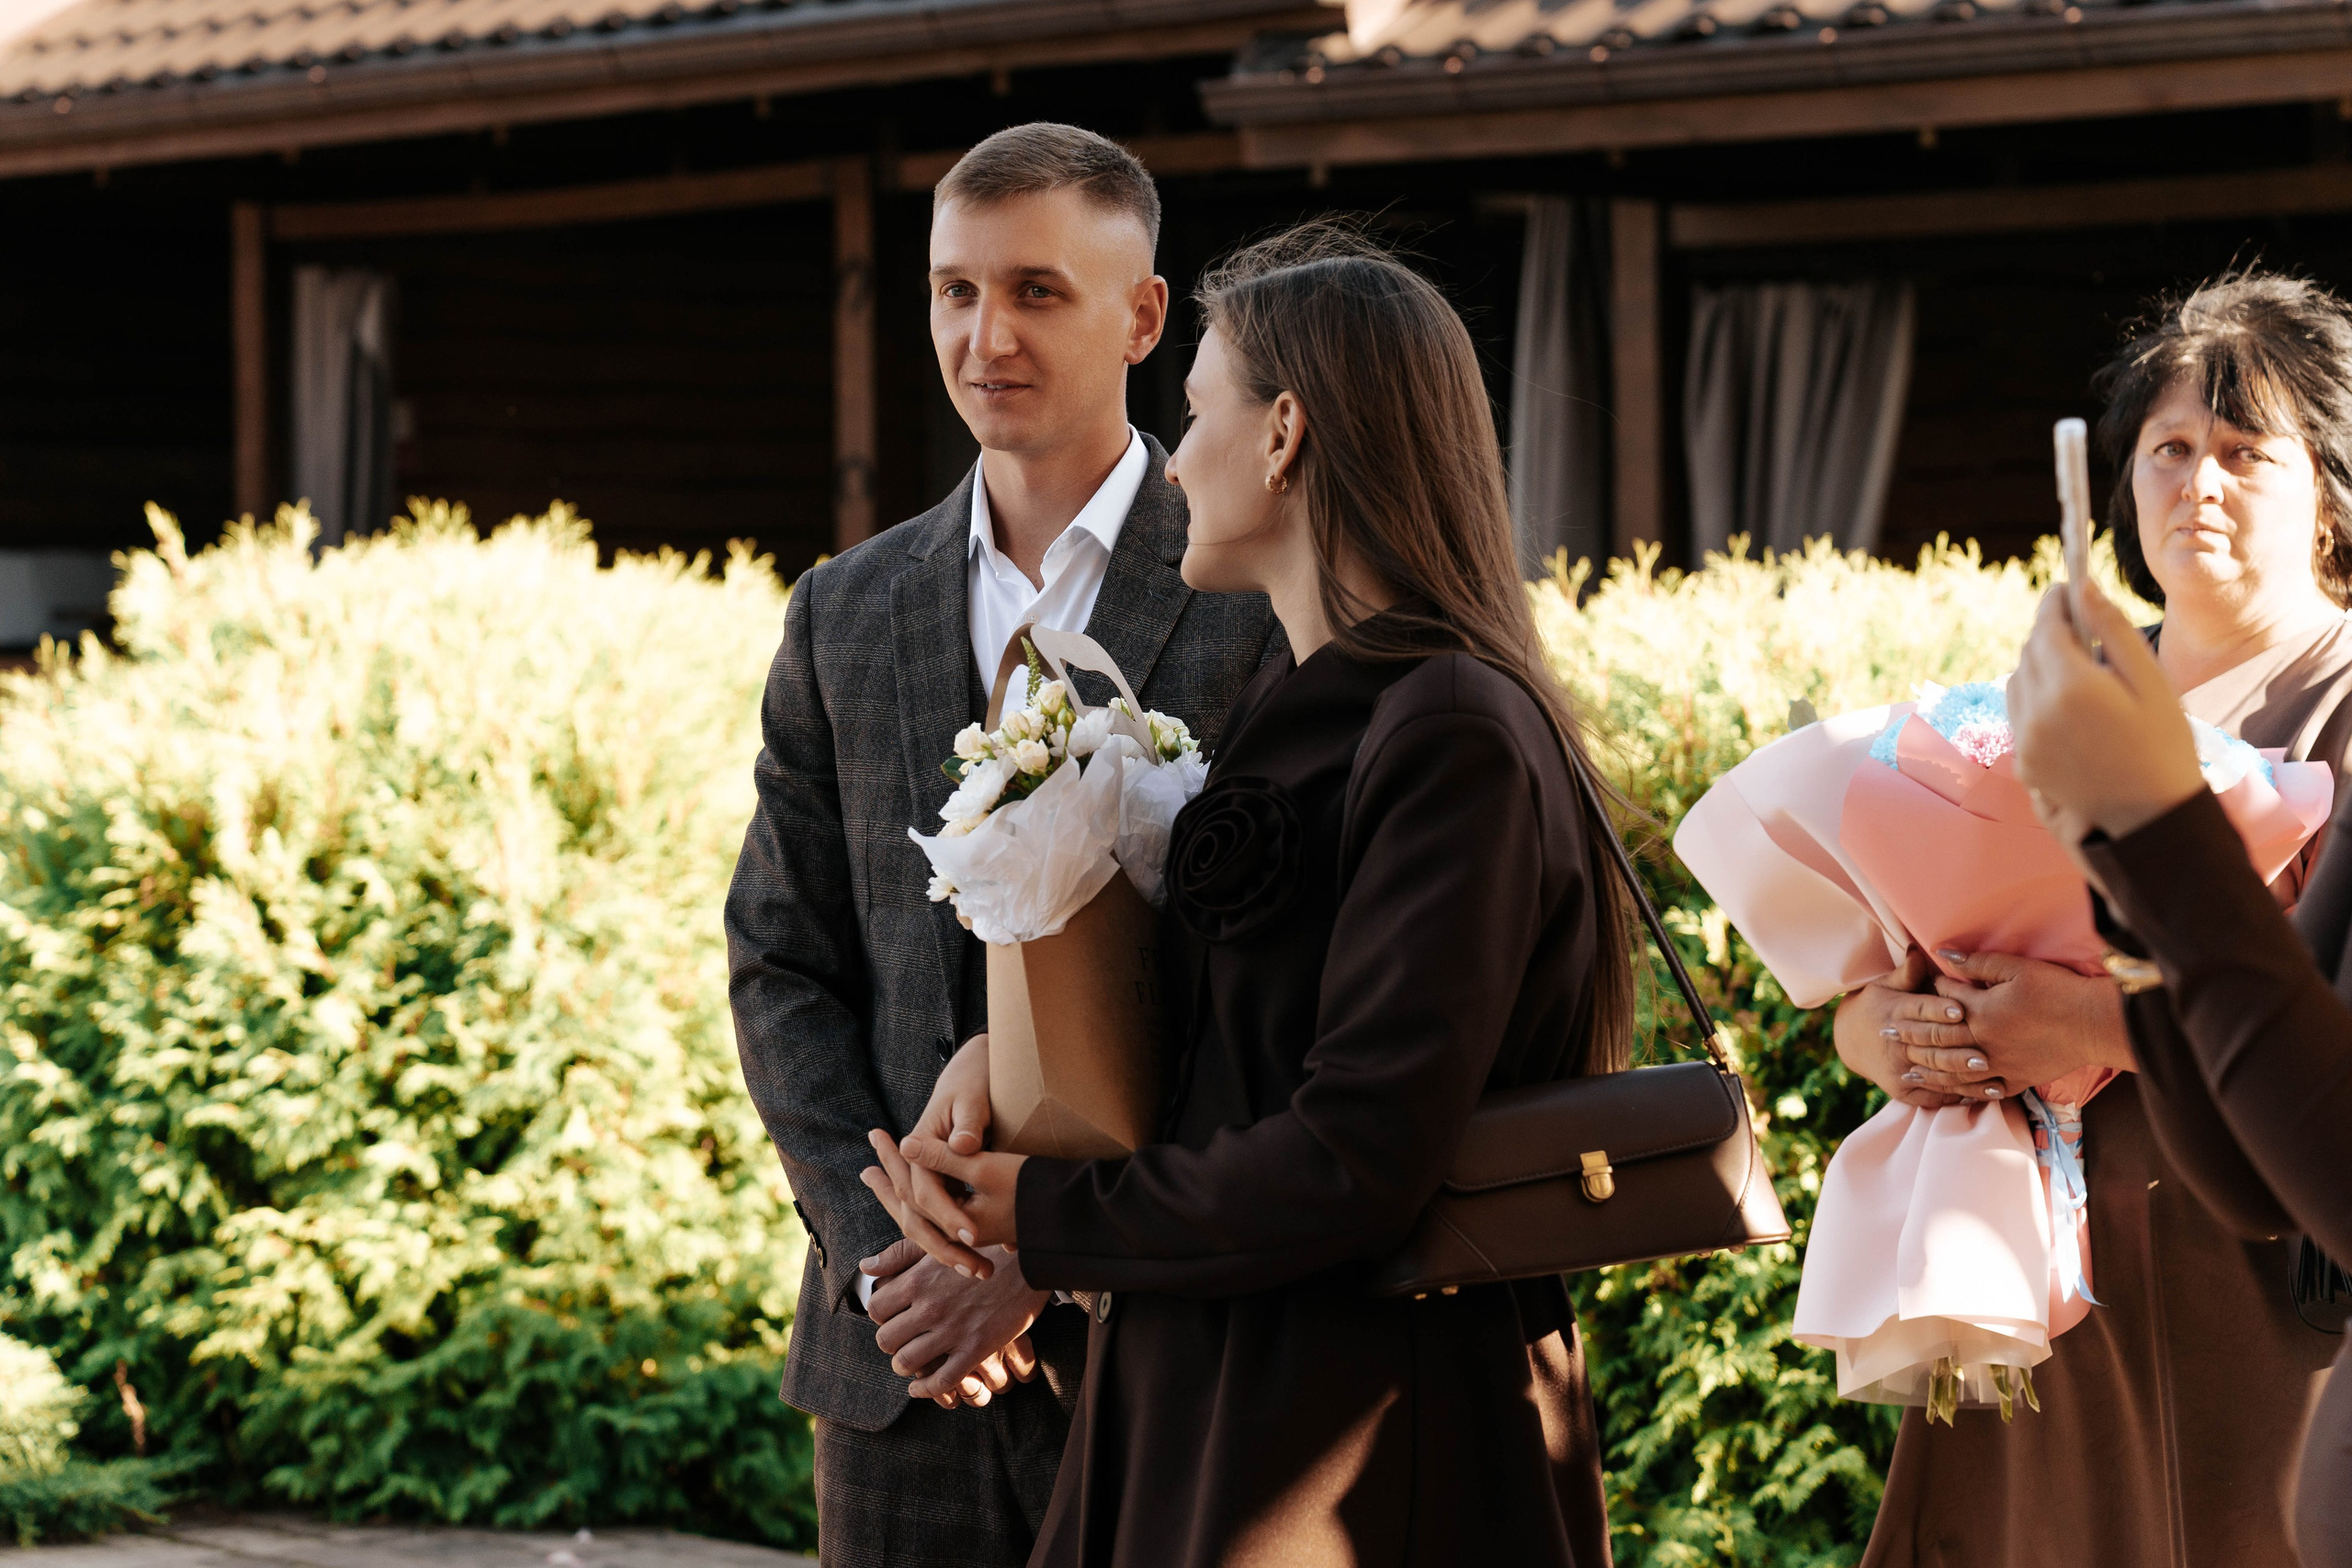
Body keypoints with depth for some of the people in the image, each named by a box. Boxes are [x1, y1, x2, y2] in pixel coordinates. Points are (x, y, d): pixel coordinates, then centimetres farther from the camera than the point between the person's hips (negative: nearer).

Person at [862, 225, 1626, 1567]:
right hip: (1212, 1403, 9)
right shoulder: (1300, 711, 13)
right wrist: (1000, 1053, 0)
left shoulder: (1452, 738, -17)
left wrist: (1047, 1221, -12)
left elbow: (1359, 1162, -23)